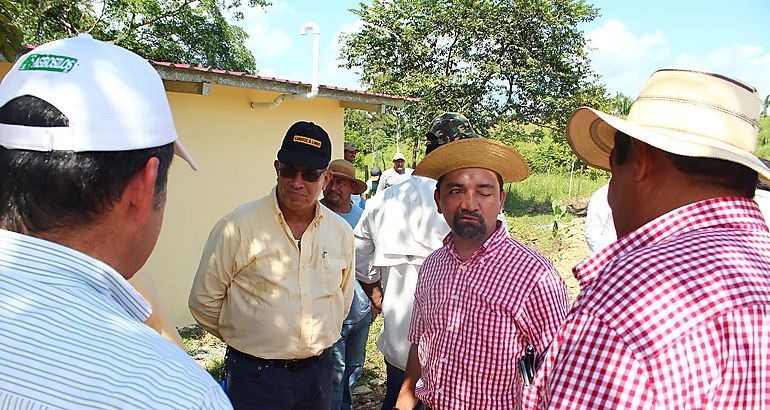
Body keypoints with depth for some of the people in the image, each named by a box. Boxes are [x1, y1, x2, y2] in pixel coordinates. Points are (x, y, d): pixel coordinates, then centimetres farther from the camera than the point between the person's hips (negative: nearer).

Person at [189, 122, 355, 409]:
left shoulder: (341, 231, 0)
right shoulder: (237, 226, -14)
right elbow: (204, 301, -6)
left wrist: (321, 339, 13)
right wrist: (245, 341, 3)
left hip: (318, 371, 4)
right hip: (255, 376, -4)